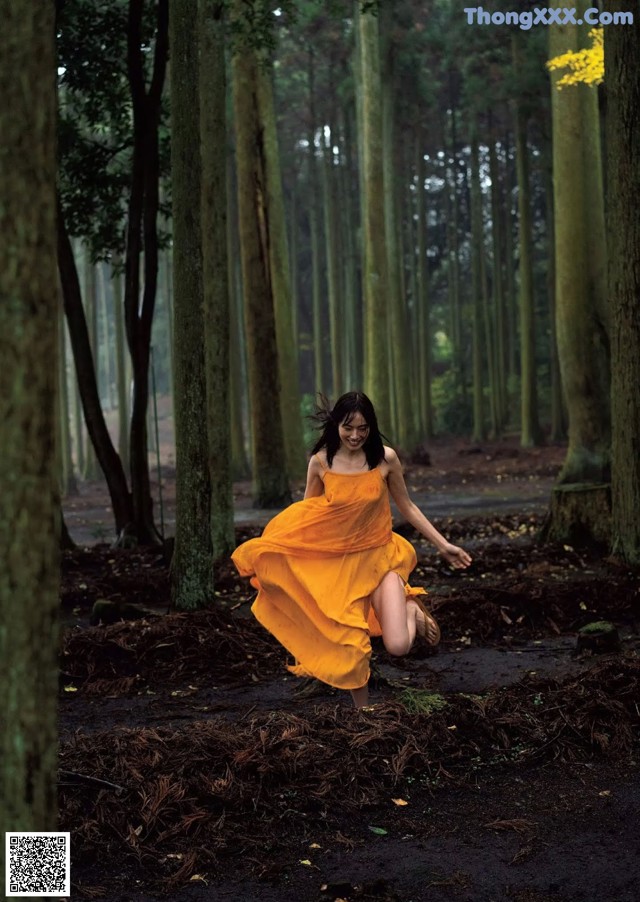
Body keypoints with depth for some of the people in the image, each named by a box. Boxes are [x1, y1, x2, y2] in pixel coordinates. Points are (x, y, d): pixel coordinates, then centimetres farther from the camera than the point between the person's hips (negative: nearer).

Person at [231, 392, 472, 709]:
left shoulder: (385, 458, -8)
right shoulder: (320, 462, -7)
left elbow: (407, 507, 6)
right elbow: (305, 517, 5)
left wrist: (443, 545, 7)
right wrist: (267, 549, -3)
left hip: (379, 560, -1)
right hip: (338, 564, 1)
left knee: (398, 645, -16)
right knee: (349, 647, -2)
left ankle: (412, 610, 19)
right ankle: (362, 709, 26)